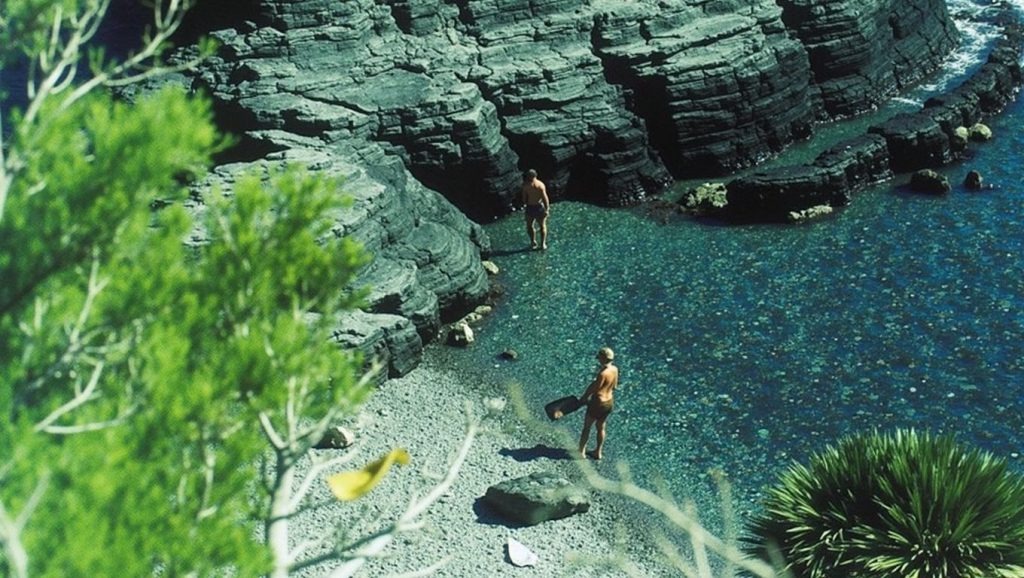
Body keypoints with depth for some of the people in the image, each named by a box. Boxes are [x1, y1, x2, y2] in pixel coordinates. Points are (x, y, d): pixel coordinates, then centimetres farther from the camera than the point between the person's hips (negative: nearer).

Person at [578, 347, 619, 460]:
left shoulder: (603, 373, -28)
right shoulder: (615, 369, -5)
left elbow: (594, 389, -19)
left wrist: (584, 397, -4)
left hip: (598, 403, -7)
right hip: (609, 402, 7)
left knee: (586, 427, 10)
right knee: (601, 427, 22)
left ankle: (581, 452, 19)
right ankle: (598, 452, 33)